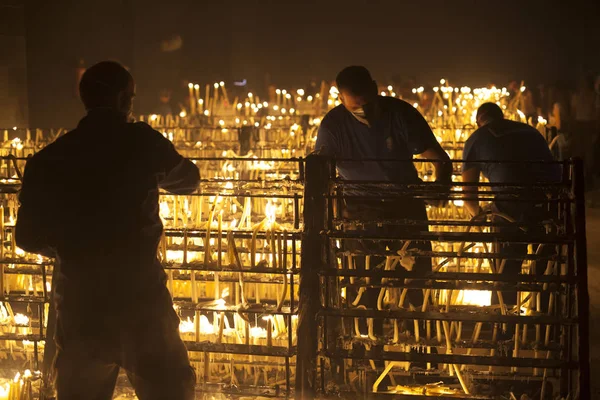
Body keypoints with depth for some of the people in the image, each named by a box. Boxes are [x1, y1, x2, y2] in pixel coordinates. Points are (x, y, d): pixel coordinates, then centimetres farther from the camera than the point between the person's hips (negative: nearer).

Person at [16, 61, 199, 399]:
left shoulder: (50, 159, 2)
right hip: (141, 292, -2)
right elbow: (188, 181, 16)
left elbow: (30, 237, 4)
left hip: (81, 299, 2)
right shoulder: (142, 142, -2)